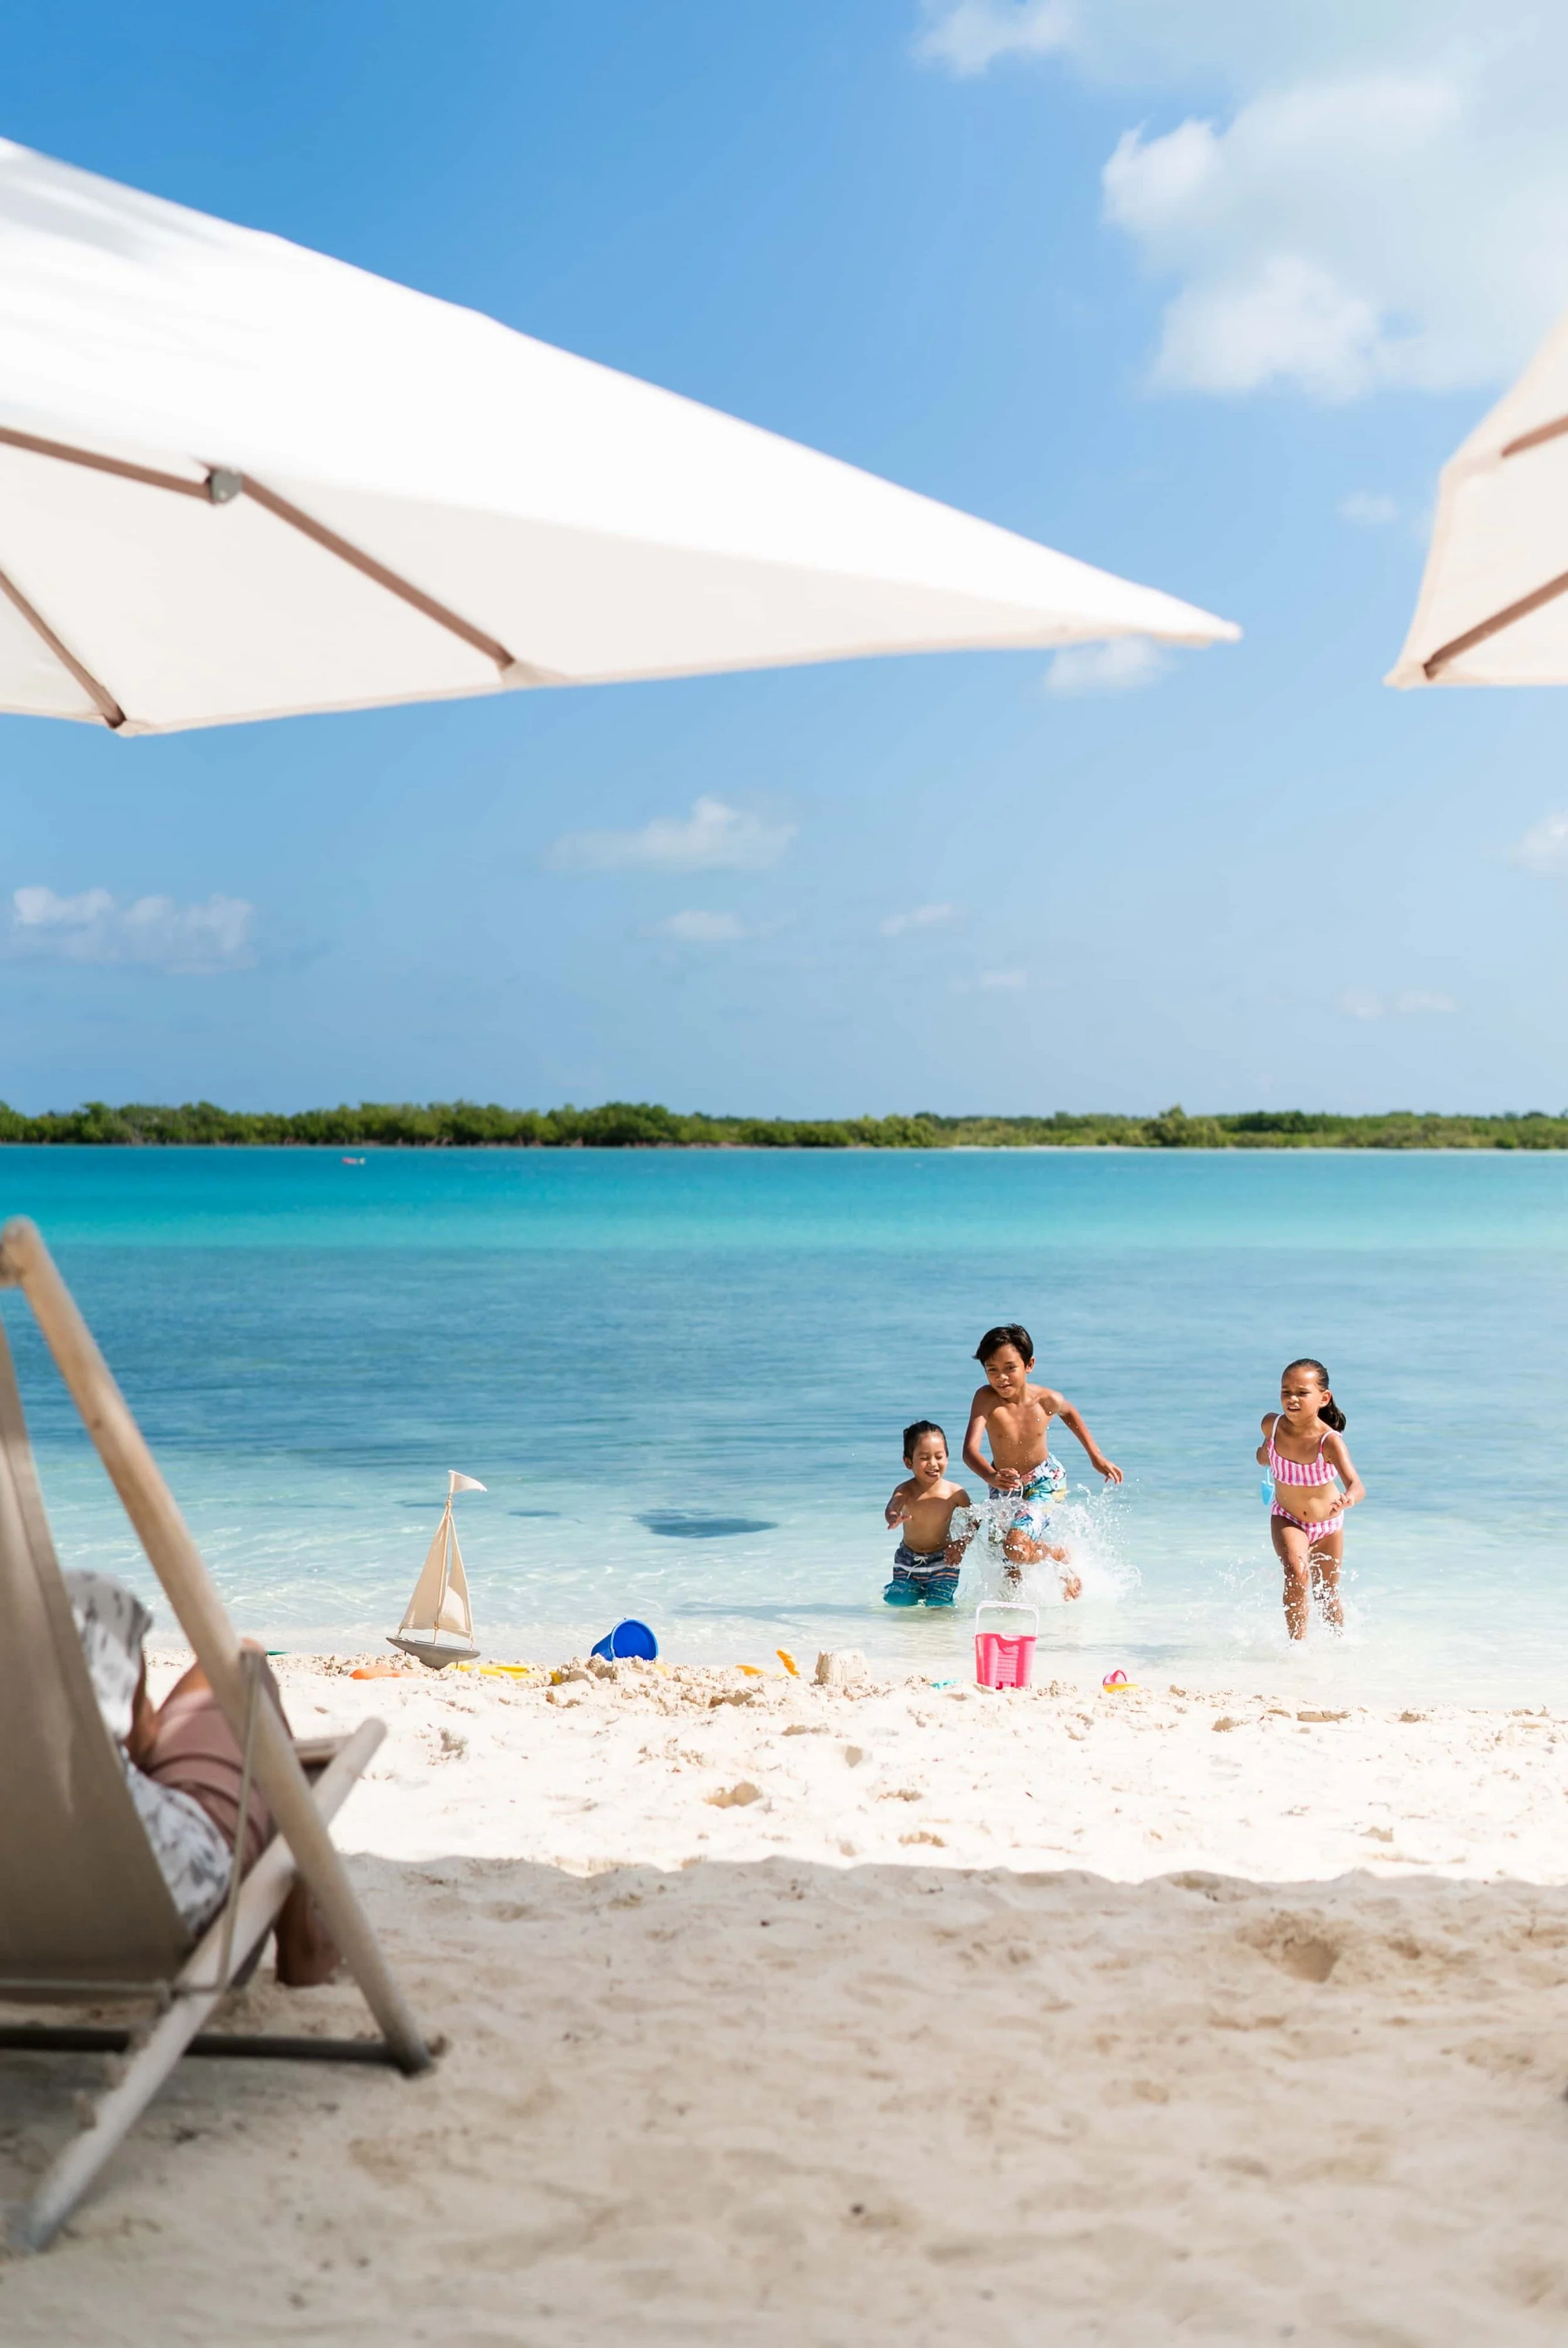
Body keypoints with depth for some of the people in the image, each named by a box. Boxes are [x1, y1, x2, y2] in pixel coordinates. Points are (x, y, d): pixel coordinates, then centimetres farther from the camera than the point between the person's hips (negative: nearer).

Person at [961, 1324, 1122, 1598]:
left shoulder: (1047, 1400, -21)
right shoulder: (986, 1399, -26)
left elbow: (1069, 1413, 5)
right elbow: (970, 1450, -38)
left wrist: (1096, 1456, 8)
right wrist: (991, 1476, -58)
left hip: (1044, 1482, -2)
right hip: (1004, 1488, 2)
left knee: (1017, 1547, -25)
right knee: (1008, 1574, 10)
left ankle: (1063, 1557, 4)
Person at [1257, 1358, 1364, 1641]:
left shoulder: (1329, 1441, -32)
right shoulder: (1272, 1425, -21)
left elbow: (1357, 1485, -46)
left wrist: (1348, 1498, -67)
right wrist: (1265, 1451, -14)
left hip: (1327, 1523, -1)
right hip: (1287, 1519, 1)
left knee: (1327, 1595, 15)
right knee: (1297, 1572, -28)